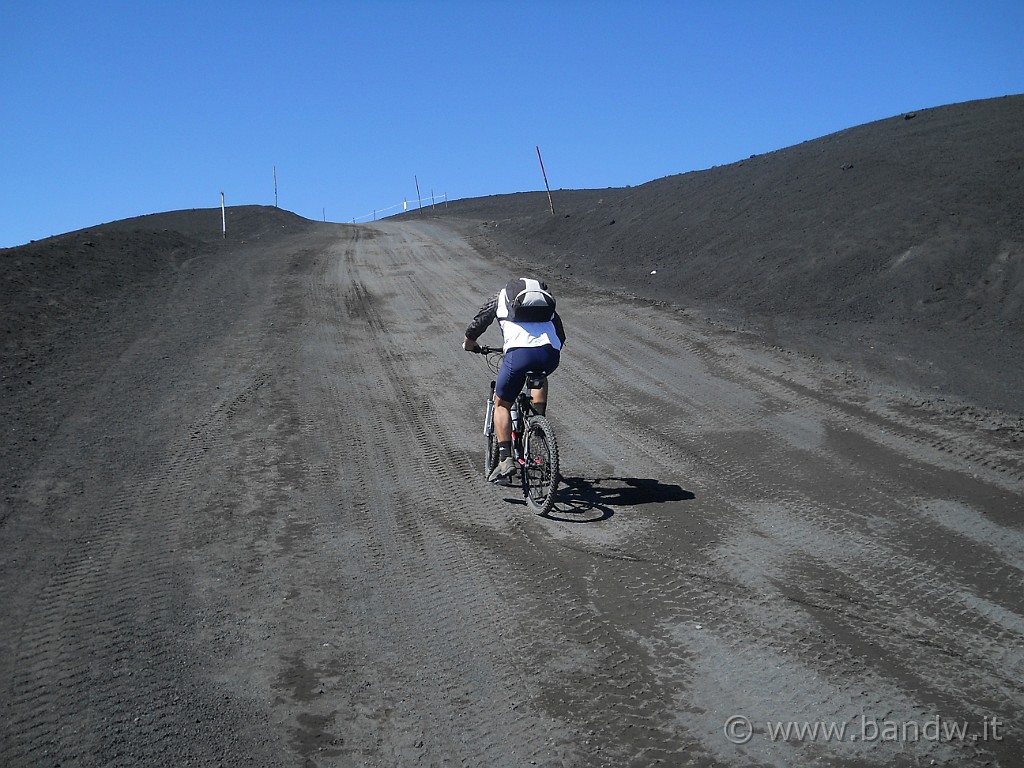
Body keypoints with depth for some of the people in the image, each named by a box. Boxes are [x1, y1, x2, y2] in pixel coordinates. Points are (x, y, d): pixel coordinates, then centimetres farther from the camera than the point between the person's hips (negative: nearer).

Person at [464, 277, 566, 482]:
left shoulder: (500, 296, 25)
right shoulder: (547, 298, 34)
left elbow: (477, 325, 27)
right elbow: (561, 336, 33)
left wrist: (469, 345, 47)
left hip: (520, 352, -3)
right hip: (551, 354, 3)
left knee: (501, 404, 16)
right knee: (539, 375, 40)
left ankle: (505, 459, 3)